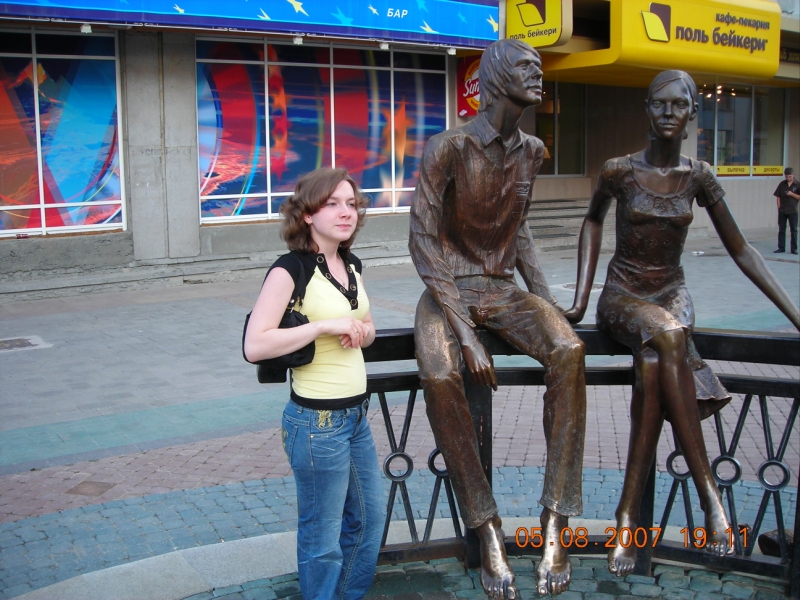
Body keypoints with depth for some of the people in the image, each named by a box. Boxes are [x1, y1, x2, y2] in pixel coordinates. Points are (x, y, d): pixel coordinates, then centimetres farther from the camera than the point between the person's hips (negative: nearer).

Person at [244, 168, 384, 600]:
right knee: (323, 539, 6)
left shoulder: (350, 265, 7)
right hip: (317, 422, -8)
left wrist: (359, 332, -3)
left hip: (356, 415, 9)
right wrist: (325, 325, -24)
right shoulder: (291, 269, -16)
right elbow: (254, 345, -24)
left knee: (370, 517, 22)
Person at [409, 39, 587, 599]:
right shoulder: (448, 148, -12)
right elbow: (424, 242, -15)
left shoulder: (531, 152, 7)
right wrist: (465, 332, -23)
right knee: (440, 375, -35)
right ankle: (488, 530, -19)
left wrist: (546, 299, 4)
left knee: (569, 351, -27)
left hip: (503, 289, 4)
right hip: (448, 290, -4)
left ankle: (556, 522, -22)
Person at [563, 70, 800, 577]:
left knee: (653, 365, -34)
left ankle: (629, 512, -27)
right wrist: (581, 297, 5)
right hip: (623, 294, -1)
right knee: (669, 336, -37)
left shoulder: (698, 177, -1)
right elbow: (593, 221, 13)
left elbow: (741, 250, 3)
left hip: (672, 293, 2)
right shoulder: (620, 171, -5)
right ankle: (709, 492, -30)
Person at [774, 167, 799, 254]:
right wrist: (779, 207, -1)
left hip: (793, 211, -2)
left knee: (794, 230, 4)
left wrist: (792, 194, -16)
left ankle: (793, 248, 9)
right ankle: (781, 247, 12)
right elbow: (778, 197, 6)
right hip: (782, 211, 2)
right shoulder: (782, 184, 4)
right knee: (781, 230, 6)